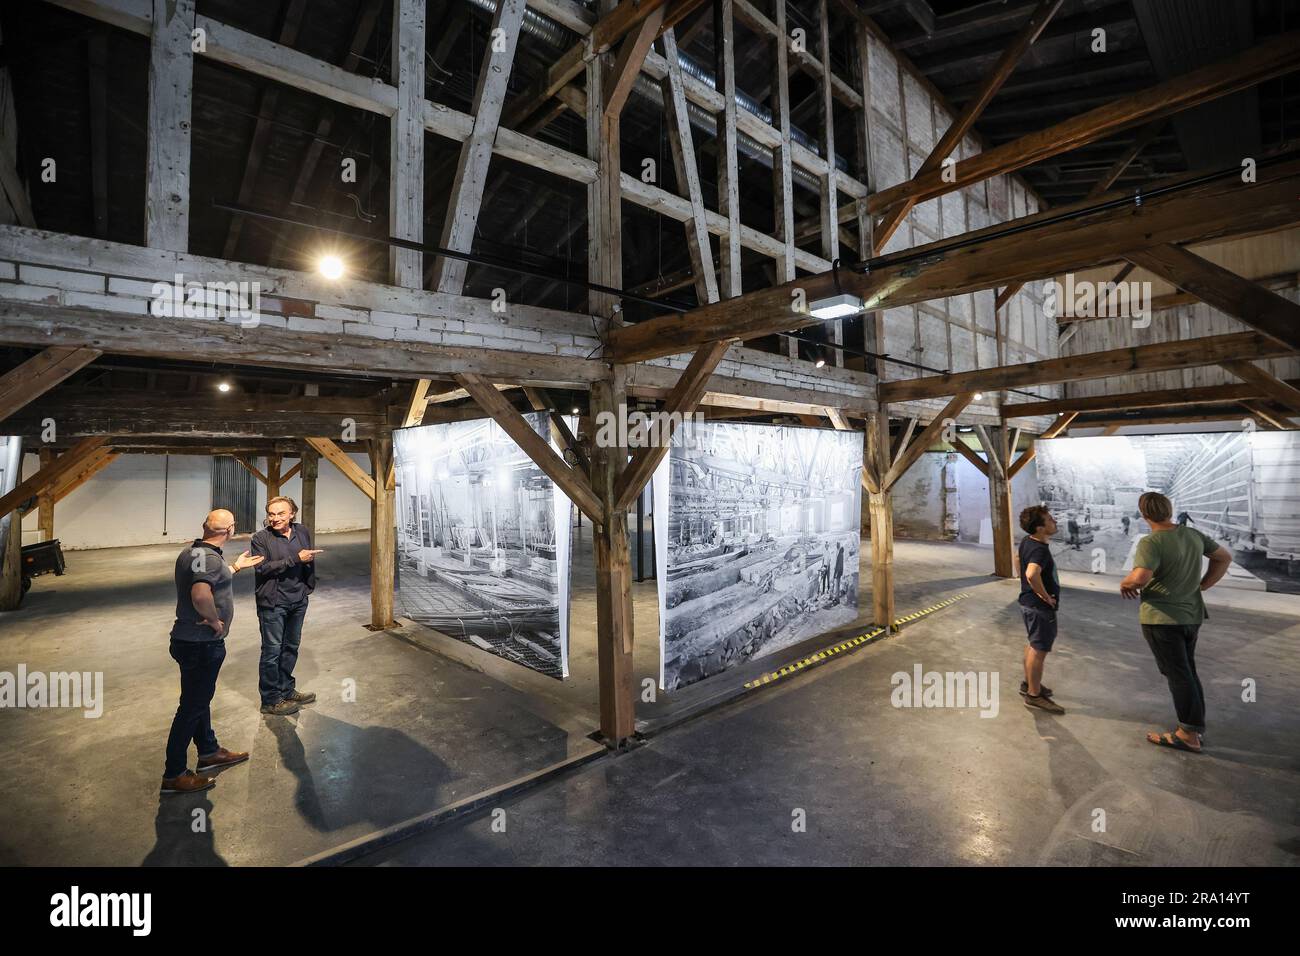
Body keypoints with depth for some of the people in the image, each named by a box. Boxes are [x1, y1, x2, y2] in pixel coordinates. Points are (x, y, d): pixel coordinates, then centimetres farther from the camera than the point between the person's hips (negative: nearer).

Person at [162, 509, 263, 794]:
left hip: (190, 639, 10)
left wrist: (236, 568, 29)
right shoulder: (209, 558, -25)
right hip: (202, 644, -10)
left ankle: (209, 751, 39)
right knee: (192, 706, 3)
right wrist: (215, 620, -25)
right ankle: (174, 775, 17)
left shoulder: (191, 551, 6)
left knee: (200, 698, 22)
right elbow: (200, 594, -41)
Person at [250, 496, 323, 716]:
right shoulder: (261, 538, -10)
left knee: (291, 647, 17)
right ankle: (270, 700, 15)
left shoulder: (303, 533, 3)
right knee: (272, 651, 2)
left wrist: (308, 587, 7)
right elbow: (263, 568, -19)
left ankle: (287, 690, 33)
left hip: (298, 600, 5)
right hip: (273, 602, -5)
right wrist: (295, 559, -23)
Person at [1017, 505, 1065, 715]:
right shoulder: (1040, 550, -27)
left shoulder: (1027, 541, 2)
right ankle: (1034, 695, 14)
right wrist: (1045, 595, -29)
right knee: (1039, 650, 2)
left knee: (1033, 644, 22)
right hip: (1040, 607, -9)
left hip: (1029, 602, 10)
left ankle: (1029, 683, 37)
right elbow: (1032, 574, -46)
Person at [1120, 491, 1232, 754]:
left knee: (1177, 674, 1)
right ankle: (1196, 725, 28)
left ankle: (1189, 735, 10)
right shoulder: (1194, 535, 3)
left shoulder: (1151, 543, -22)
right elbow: (1225, 557, 16)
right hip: (1191, 614, 7)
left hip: (1162, 617, -7)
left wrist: (1125, 583, -13)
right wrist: (1202, 586, 15)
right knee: (1188, 670, 19)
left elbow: (1141, 577, -35)